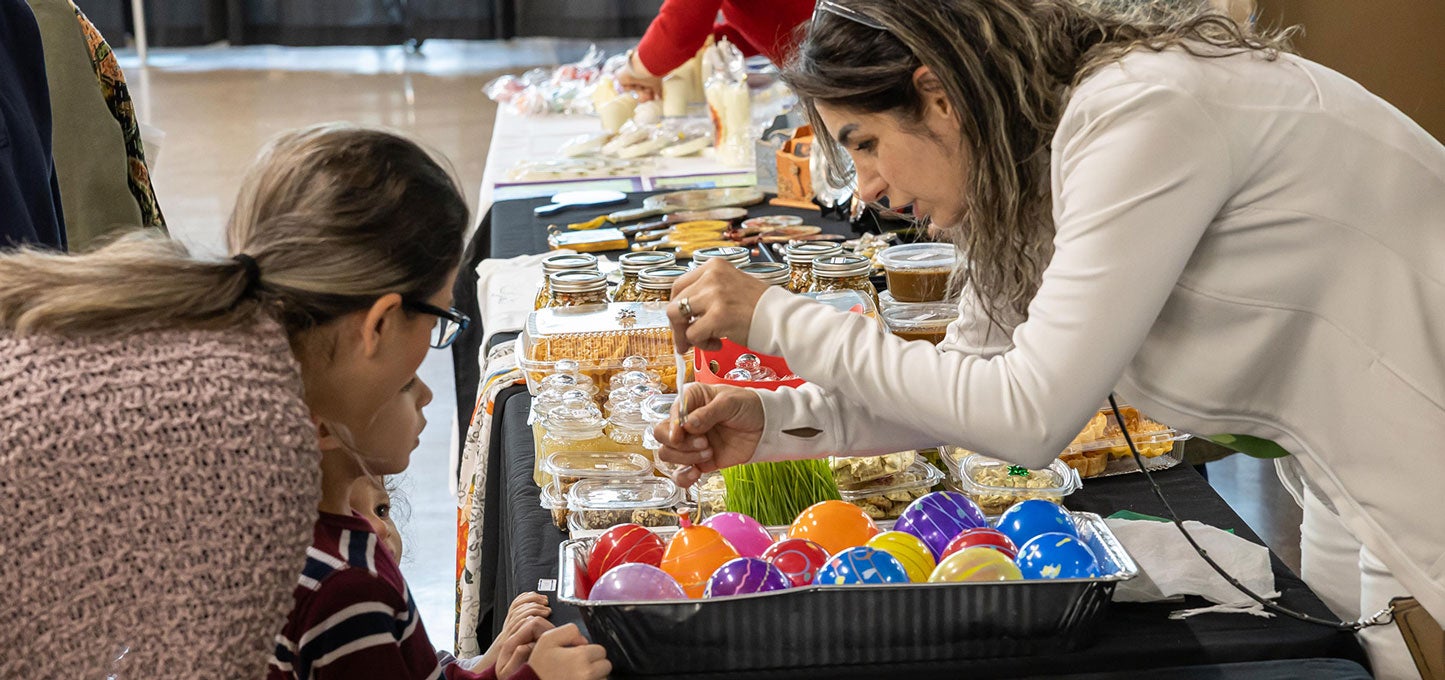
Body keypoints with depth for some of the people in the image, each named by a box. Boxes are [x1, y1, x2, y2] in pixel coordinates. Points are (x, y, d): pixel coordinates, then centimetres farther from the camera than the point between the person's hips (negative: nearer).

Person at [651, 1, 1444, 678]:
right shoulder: (1049, 146, 2)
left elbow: (1027, 415, -26)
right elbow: (970, 370, 8)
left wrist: (778, 320, -21)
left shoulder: (1139, 114, -26)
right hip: (1362, 488, 8)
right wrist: (777, 420, -6)